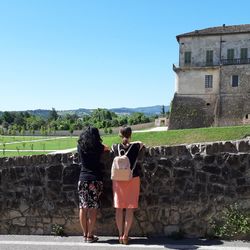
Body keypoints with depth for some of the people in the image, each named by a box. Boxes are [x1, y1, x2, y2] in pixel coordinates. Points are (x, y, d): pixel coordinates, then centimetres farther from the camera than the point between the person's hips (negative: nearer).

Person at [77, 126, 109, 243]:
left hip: (83, 179, 3)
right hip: (95, 179, -3)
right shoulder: (98, 147, -2)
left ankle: (85, 234, 14)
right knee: (93, 208, 0)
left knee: (83, 207, 7)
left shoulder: (80, 146, 4)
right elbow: (106, 148, 19)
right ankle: (90, 236, 3)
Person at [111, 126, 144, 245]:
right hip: (132, 179, -1)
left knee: (119, 208, 8)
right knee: (129, 209, 2)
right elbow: (141, 143, 18)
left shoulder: (115, 147, -3)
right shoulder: (135, 147, -6)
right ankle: (125, 236, 2)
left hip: (118, 180, 1)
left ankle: (120, 235, 12)